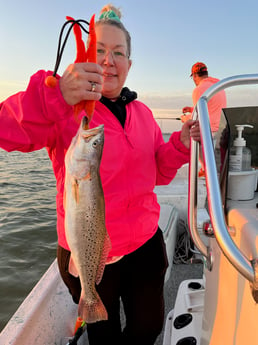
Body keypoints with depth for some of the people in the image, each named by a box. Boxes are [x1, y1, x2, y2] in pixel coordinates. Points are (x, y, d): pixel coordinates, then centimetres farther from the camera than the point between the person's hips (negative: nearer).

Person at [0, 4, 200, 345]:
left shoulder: (142, 112, 4)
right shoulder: (65, 106, -12)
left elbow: (157, 174, 8)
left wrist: (180, 144, -10)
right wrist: (55, 95, -48)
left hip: (146, 245, 5)